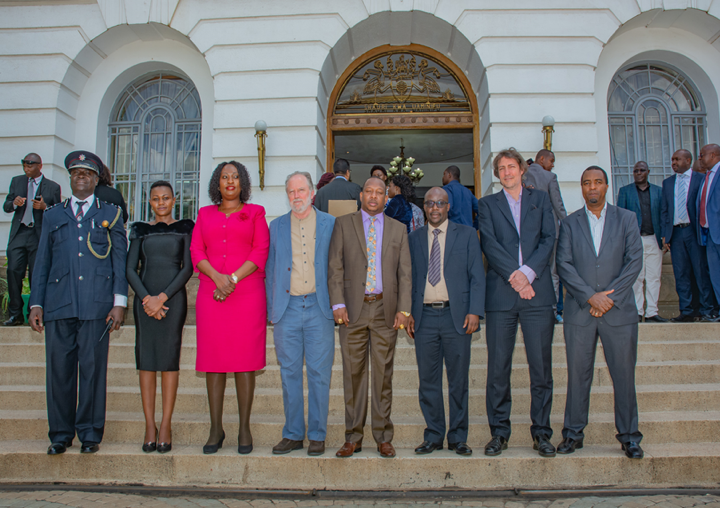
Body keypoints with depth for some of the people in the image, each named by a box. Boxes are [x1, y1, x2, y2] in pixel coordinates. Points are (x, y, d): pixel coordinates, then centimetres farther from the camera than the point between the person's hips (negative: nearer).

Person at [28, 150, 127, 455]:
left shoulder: (110, 214, 14)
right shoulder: (53, 216, 19)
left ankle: (90, 434, 9)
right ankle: (60, 434, 13)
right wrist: (35, 304, 8)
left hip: (96, 304, -2)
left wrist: (119, 302, -2)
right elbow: (42, 262, 17)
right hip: (58, 304, 2)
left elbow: (120, 260, 7)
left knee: (93, 368, -1)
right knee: (59, 369, 2)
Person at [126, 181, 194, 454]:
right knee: (146, 359, 0)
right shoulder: (140, 230, 13)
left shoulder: (185, 228, 7)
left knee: (169, 359, -4)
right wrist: (147, 298, -9)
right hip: (144, 298, 2)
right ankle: (149, 426, 7)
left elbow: (188, 268, -1)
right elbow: (131, 270, 6)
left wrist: (162, 297, -10)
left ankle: (166, 425, 2)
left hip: (174, 298, -2)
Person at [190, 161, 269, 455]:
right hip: (210, 295, 2)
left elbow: (261, 252, 0)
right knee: (213, 360, 1)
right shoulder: (205, 214, 18)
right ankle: (216, 429, 10)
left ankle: (244, 429, 5)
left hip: (247, 294, -2)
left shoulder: (255, 213, 11)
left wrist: (233, 279, -11)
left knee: (244, 360, -2)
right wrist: (217, 277, -11)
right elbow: (196, 251, 7)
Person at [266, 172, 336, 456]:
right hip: (287, 308, 2)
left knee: (319, 374, 2)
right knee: (289, 373, 6)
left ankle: (317, 436, 13)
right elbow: (270, 270, 12)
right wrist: (271, 309, 5)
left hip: (319, 307, -1)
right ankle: (293, 434, 17)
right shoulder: (276, 226, 12)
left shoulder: (330, 224, 7)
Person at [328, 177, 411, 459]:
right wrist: (338, 303, -8)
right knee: (353, 372, 3)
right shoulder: (343, 224, 9)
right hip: (353, 308, -1)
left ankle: (383, 438, 13)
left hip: (385, 309, 1)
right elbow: (335, 267, 3)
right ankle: (353, 438, 12)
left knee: (383, 373, 4)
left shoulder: (398, 229, 13)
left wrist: (404, 309, -2)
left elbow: (405, 273, 9)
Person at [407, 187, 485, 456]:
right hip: (425, 317, 2)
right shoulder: (413, 238, 13)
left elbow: (477, 276, 3)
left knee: (458, 381, 4)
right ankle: (433, 436, 17)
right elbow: (408, 278, 13)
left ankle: (458, 437, 16)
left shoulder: (467, 234, 7)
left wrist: (474, 311, -8)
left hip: (457, 315, -2)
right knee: (428, 381, 5)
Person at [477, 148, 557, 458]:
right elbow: (489, 244, 0)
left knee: (541, 366, 2)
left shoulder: (541, 200, 16)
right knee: (498, 368, 1)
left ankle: (541, 433, 13)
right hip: (501, 294, 0)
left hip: (537, 293, 1)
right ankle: (499, 433, 12)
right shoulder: (488, 204, 13)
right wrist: (514, 277, -12)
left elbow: (549, 239, 4)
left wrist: (528, 272, -11)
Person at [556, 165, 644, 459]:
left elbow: (635, 261, 0)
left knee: (624, 374, 3)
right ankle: (573, 433, 15)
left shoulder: (626, 219, 8)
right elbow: (563, 264, -1)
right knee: (578, 374, 4)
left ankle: (628, 435, 16)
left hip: (619, 310, 0)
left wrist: (610, 297, -9)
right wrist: (590, 296, -12)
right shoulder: (569, 223, 9)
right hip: (579, 311, 0)